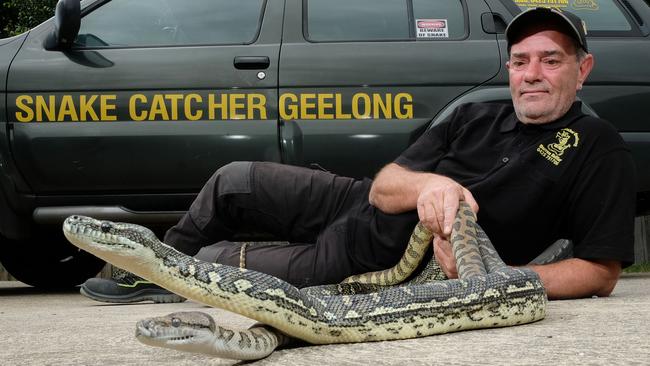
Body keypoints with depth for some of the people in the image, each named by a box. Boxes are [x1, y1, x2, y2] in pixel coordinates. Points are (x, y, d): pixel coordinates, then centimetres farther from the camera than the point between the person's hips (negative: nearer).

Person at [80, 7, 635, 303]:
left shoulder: (599, 151, -10)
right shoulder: (474, 118, 7)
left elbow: (602, 273, -16)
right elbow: (382, 187, -1)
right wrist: (426, 183, -27)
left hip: (386, 265, -6)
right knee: (234, 180, 4)